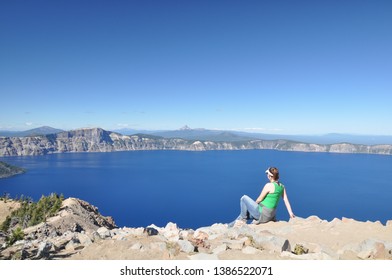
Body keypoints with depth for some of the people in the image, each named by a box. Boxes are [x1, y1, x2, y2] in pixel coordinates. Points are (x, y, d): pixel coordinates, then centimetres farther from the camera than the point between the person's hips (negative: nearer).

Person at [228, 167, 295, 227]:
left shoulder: (269, 185, -21)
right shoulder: (282, 186, 2)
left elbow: (259, 199, -13)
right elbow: (286, 201, 2)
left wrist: (254, 204, 7)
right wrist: (291, 213, 8)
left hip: (262, 213, -8)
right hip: (271, 215, 8)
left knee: (244, 198, 7)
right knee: (246, 212, 24)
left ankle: (243, 219, 14)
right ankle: (234, 223, 34)